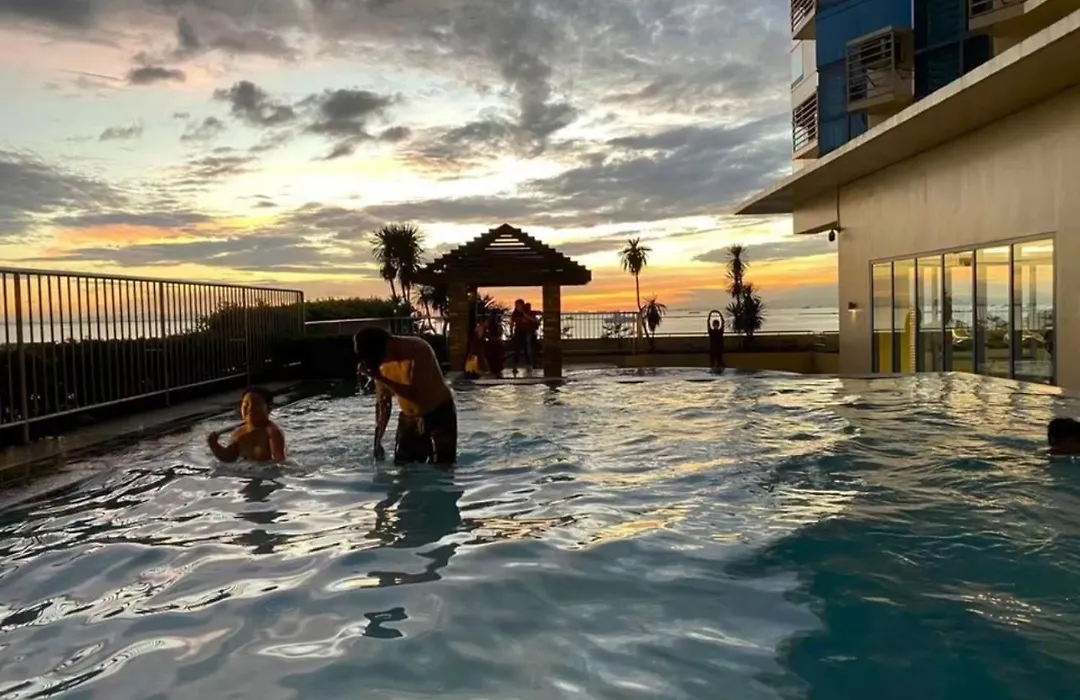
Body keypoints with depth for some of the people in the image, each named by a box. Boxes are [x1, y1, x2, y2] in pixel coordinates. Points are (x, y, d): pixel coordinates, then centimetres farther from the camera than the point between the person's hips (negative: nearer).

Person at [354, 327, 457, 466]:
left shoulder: (418, 350, -27)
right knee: (402, 464, 2)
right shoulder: (383, 363, -9)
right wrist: (378, 442, -1)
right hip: (409, 416, 5)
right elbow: (382, 402, 1)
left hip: (439, 412, -5)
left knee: (442, 466, -9)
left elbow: (416, 395, -33)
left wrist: (380, 378, -35)